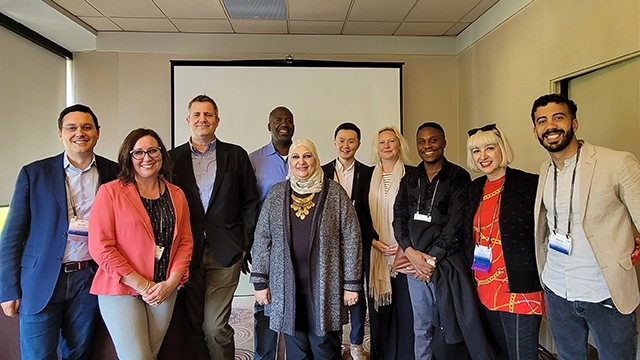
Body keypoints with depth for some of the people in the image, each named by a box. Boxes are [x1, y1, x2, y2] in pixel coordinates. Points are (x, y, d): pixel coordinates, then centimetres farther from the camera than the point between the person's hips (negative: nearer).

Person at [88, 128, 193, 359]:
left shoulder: (177, 195, 7)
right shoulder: (110, 192, -5)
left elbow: (185, 242, 7)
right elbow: (101, 247, -11)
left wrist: (170, 283, -8)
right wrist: (142, 286, -13)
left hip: (164, 292, 4)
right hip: (121, 290, -4)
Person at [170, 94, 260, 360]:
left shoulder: (236, 155, 5)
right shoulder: (174, 158, 7)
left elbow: (250, 203, 5)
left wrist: (245, 245, -1)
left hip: (225, 252, -1)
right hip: (187, 252, 2)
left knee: (215, 326, -3)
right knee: (193, 325, 10)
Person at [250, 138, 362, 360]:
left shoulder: (334, 192, -2)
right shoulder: (276, 194, 4)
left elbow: (351, 239, -3)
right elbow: (262, 238, 5)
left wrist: (351, 282, -5)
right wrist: (260, 281, 1)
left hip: (324, 287, -2)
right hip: (287, 287, 2)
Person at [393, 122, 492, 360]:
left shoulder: (458, 177, -4)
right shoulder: (409, 180, 10)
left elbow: (456, 223, -11)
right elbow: (398, 217, 5)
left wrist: (432, 259, -11)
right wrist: (411, 252, -9)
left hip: (447, 263, -4)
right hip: (415, 262, 4)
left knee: (450, 327, 5)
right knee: (421, 327, 14)